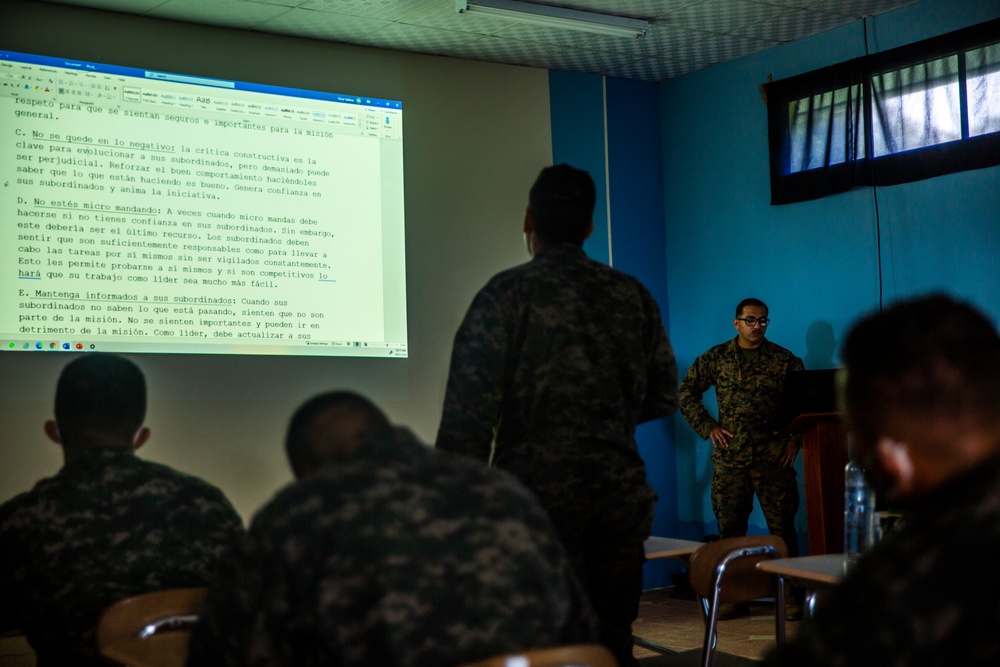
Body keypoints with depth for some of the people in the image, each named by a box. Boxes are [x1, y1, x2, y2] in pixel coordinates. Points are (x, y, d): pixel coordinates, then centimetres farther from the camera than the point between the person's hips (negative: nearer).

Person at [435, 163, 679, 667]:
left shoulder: (507, 294, -5)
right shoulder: (633, 296, 8)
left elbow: (470, 410, -9)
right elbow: (663, 397, 13)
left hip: (541, 493, -4)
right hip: (621, 493, 4)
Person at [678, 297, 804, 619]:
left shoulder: (785, 360, 5)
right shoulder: (716, 358, 8)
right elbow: (687, 391, 11)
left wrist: (796, 439, -2)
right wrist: (707, 427, 2)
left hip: (773, 457, -1)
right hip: (729, 457, 1)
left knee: (782, 525, -3)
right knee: (730, 527, 4)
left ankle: (791, 594, 3)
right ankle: (734, 595, 12)